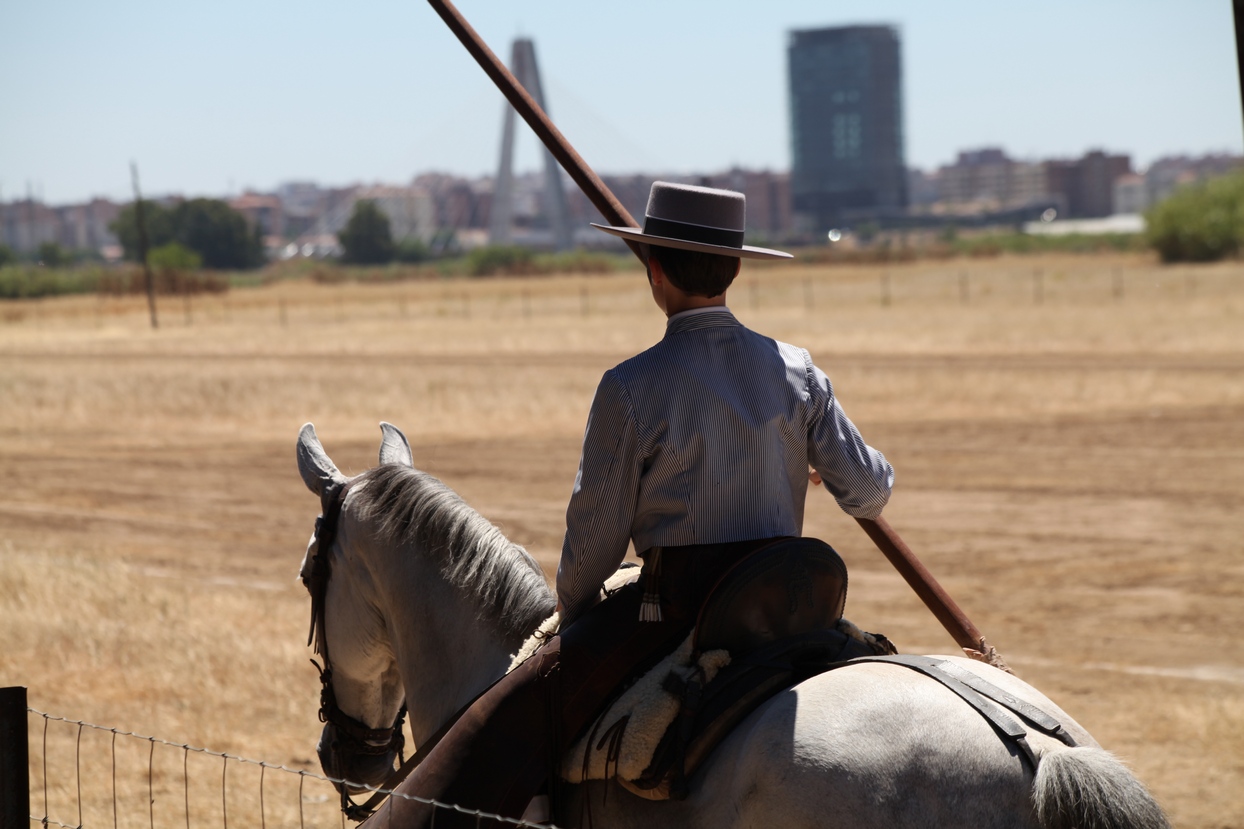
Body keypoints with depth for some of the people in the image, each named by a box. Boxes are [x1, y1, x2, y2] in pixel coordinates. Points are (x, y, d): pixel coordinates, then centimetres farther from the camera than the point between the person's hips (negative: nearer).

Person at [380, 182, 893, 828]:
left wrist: (574, 621, 14)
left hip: (677, 605, -6)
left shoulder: (631, 388, -10)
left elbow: (596, 529, -4)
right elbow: (870, 490, 5)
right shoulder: (797, 371, 3)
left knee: (515, 718, -5)